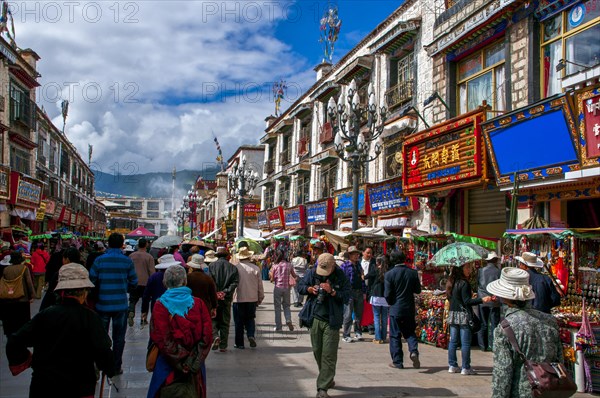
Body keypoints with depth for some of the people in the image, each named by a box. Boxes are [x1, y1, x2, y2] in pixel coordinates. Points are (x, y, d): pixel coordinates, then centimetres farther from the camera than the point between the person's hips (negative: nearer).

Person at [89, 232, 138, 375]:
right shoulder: (127, 261, -6)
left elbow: (91, 281, -7)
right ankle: (116, 367, 16)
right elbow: (134, 283, -2)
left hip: (102, 304, 0)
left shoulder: (99, 260, -7)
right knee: (119, 337, 11)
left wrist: (100, 290, 12)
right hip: (121, 304, 0)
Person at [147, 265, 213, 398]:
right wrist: (195, 360, -3)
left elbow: (160, 338, -15)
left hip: (169, 367, -2)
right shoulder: (198, 303, -6)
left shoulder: (160, 306, -11)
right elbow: (207, 335, -8)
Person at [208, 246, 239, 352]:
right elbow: (235, 281, -7)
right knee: (225, 322, 9)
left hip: (214, 297, -2)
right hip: (227, 298, 2)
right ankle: (223, 346, 10)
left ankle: (215, 335, -14)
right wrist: (226, 292, -9)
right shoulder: (233, 267, 3)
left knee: (213, 319, 12)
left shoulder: (212, 265, -2)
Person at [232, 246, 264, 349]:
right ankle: (251, 335, -6)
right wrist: (260, 298, 15)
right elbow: (260, 285, 3)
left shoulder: (235, 268, -9)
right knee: (250, 319, 18)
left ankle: (239, 343, 12)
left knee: (239, 321, 8)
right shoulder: (255, 268, -3)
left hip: (238, 299, -2)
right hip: (252, 298, 2)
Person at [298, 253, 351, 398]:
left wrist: (332, 291, -23)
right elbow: (300, 286, 8)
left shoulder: (341, 276, -8)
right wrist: (310, 289, -11)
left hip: (331, 320, -3)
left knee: (329, 355, -7)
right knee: (317, 352, 12)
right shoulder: (312, 272, -1)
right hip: (315, 319, 4)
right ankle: (328, 379, 33)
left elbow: (346, 296, -10)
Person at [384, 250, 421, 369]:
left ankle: (397, 362, 9)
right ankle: (414, 351, -8)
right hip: (409, 309, 3)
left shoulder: (389, 274, -12)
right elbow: (418, 290, 5)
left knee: (395, 336, 6)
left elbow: (387, 294, -11)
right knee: (410, 333, 17)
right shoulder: (413, 273, -4)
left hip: (395, 309, -3)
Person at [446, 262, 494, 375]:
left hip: (453, 314, 8)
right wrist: (482, 299, -26)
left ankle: (452, 365, 15)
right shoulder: (464, 283, -16)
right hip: (463, 315, -8)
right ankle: (466, 368, 4)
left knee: (453, 341, 11)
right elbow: (467, 301, -18)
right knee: (465, 343, 0)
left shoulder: (451, 282, 8)